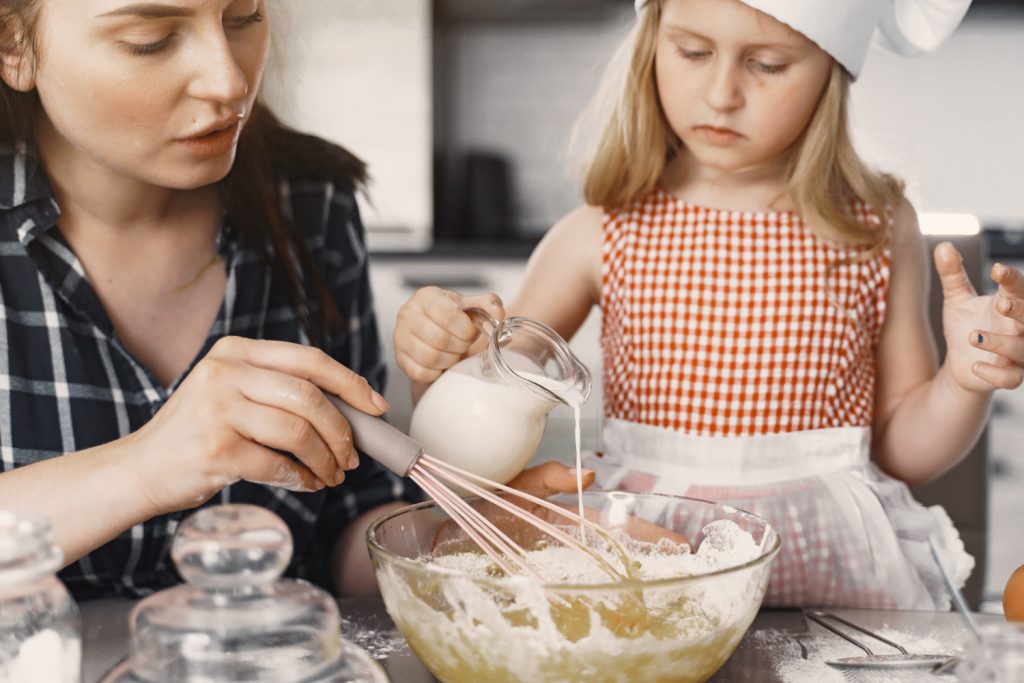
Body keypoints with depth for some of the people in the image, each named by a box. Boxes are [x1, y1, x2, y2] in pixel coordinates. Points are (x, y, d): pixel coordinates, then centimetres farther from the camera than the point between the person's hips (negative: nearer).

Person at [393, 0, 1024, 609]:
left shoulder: (877, 229, 2)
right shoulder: (604, 234, 1)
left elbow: (902, 449, 11)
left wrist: (964, 383, -9)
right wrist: (441, 359, -11)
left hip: (822, 572, 0)